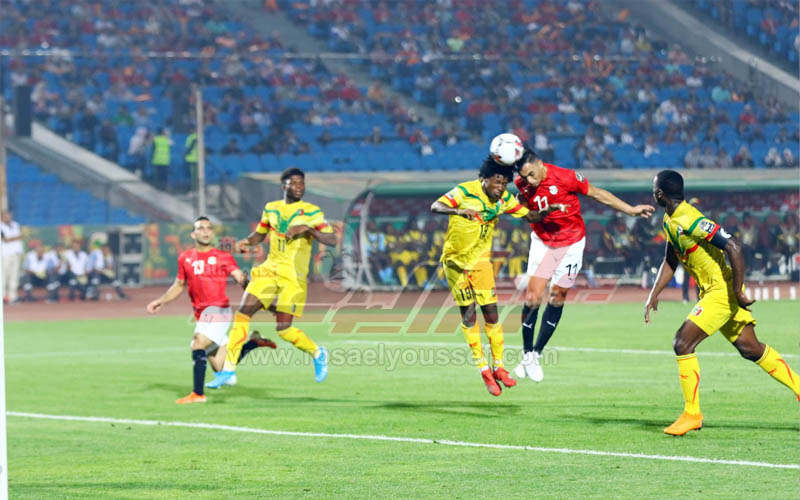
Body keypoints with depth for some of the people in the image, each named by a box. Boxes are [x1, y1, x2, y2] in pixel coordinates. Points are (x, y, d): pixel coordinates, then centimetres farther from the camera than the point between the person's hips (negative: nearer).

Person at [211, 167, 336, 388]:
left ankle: (318, 353, 20)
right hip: (269, 271, 4)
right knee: (243, 313, -10)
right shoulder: (271, 209, 11)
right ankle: (229, 369, -6)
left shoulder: (312, 212, -2)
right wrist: (246, 241, 3)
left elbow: (332, 240, -9)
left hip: (293, 277, -4)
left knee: (283, 329, -9)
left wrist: (308, 229, -22)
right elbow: (260, 233, 25)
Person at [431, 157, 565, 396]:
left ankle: (498, 366, 10)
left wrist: (545, 211, -20)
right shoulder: (465, 191, -20)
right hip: (455, 259, -3)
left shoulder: (504, 199, -5)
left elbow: (529, 216, 2)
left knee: (491, 312, -2)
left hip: (480, 259, 3)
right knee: (468, 314, -1)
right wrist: (458, 211, -49)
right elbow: (435, 207, -30)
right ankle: (484, 370, 6)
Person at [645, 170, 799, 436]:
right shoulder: (670, 221, 8)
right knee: (751, 349, 12)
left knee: (682, 343, -13)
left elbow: (733, 247, -28)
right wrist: (654, 295, 10)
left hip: (722, 291, -10)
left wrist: (738, 291, -24)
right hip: (713, 291, 10)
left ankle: (692, 414, -7)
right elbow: (670, 262, 20)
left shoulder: (690, 221, -23)